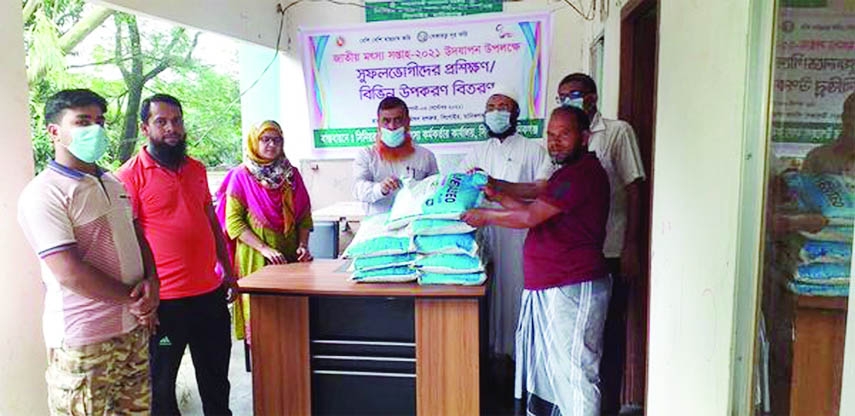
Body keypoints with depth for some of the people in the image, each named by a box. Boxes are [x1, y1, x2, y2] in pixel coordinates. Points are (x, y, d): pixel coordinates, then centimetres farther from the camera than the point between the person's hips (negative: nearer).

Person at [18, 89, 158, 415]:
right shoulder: (43, 193, -13)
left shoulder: (113, 184, 12)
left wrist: (151, 282, -3)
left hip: (135, 326, 7)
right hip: (84, 342, -7)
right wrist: (132, 299, -12)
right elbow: (70, 273, -20)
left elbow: (137, 237, 16)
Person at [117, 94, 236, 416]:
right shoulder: (131, 175, -9)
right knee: (161, 383, 13)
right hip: (165, 300, -5)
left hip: (210, 292, 6)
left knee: (216, 377, 20)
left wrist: (227, 270, 15)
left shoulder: (196, 169, 9)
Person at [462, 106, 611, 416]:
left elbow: (530, 217, -19)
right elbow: (537, 213, 19)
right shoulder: (569, 172, 19)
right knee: (546, 364, 18)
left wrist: (486, 216, -6)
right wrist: (497, 196, 11)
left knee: (573, 372, -4)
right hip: (549, 287, 11)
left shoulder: (583, 173, -16)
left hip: (573, 289, -11)